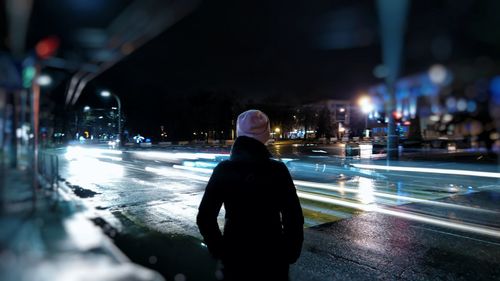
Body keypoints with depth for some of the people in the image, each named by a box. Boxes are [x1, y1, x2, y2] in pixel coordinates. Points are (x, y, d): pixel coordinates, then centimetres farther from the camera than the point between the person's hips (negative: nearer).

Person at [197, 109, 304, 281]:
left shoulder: (223, 170, -10)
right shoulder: (277, 170, -15)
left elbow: (205, 218, -6)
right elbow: (294, 218, -13)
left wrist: (219, 250, 7)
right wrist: (291, 253, 3)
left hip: (234, 255, 2)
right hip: (272, 256, -1)